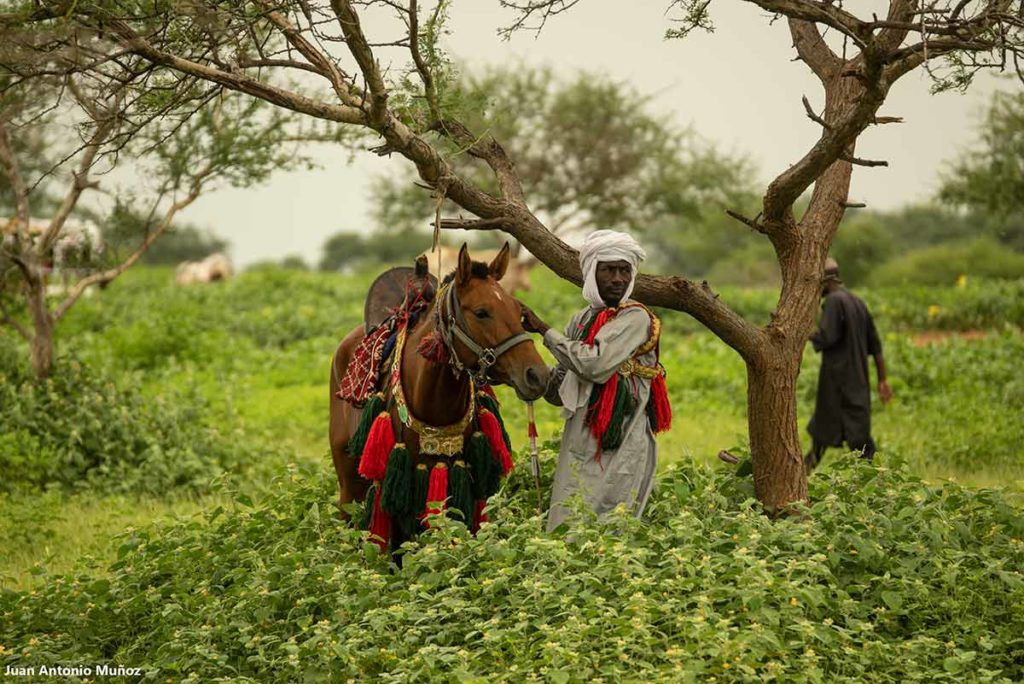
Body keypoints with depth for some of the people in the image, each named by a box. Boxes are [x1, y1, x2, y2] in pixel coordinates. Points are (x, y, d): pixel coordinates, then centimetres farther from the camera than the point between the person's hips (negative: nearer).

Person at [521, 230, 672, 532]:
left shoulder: (635, 318, -8)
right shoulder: (582, 320, 14)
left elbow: (596, 365, -23)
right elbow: (560, 391, 18)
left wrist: (544, 329, -14)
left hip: (617, 449, -7)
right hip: (578, 447, 7)